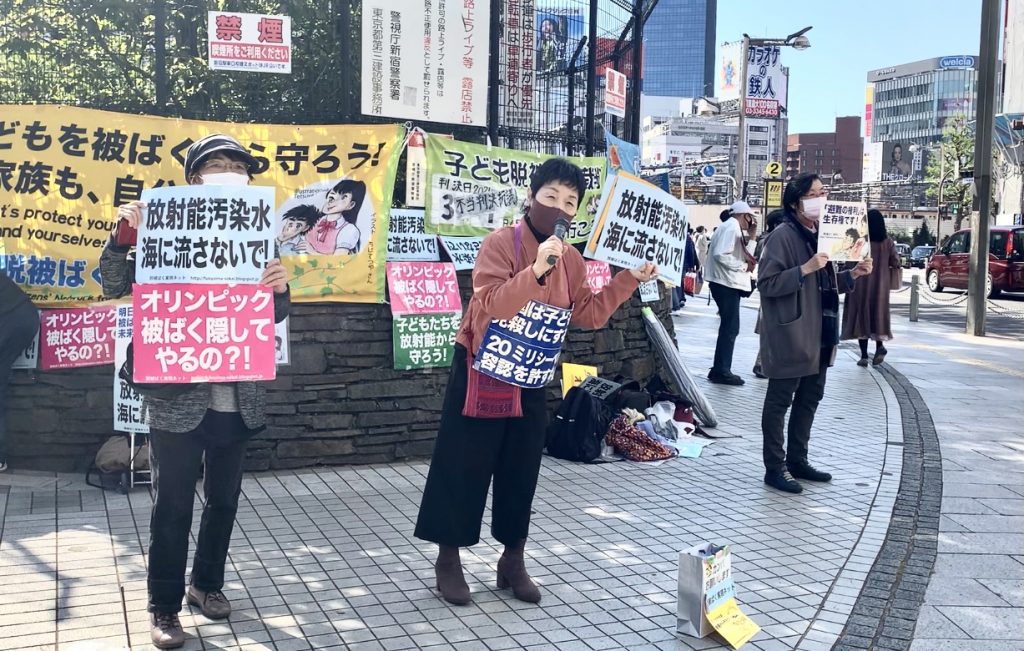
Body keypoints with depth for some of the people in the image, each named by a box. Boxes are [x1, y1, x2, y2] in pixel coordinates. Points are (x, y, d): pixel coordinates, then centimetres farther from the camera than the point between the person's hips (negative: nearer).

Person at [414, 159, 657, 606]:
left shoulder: (571, 259, 3)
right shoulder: (501, 242, -16)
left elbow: (588, 315, 5)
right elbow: (491, 305, -28)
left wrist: (628, 280, -2)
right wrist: (537, 270, -38)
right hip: (481, 372, -5)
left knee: (521, 470, 11)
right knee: (463, 467, 3)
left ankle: (512, 561, 25)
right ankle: (448, 560, 17)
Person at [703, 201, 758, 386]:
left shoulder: (731, 227, 18)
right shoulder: (731, 227, -13)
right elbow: (721, 254, -25)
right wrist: (744, 266, -16)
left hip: (727, 283, 11)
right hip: (727, 283, -11)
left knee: (728, 327, 14)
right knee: (730, 328, -7)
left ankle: (720, 370, 19)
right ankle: (722, 371, -3)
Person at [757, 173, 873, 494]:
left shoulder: (819, 234, 15)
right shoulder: (783, 235, -12)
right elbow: (767, 283, -18)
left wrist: (852, 275, 7)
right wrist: (805, 269, -25)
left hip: (817, 335, 9)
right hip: (790, 335, -9)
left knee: (810, 397, 15)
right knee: (779, 401, 0)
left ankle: (797, 460, 26)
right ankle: (775, 468, 6)